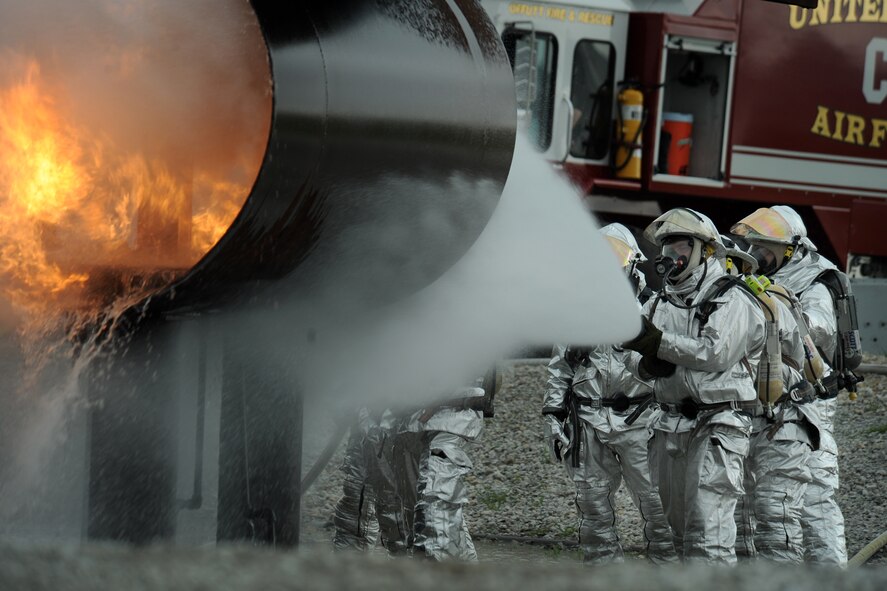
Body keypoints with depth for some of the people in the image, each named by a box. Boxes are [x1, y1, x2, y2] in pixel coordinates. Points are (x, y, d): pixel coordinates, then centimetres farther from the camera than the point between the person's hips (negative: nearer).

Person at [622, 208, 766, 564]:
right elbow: (635, 361, 10)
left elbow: (717, 352, -21)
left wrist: (658, 342, -25)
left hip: (718, 424, -7)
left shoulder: (732, 301, -6)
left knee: (707, 531, -14)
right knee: (680, 528, 12)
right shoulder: (661, 302, 16)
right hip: (671, 425, 7)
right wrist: (648, 363, -14)